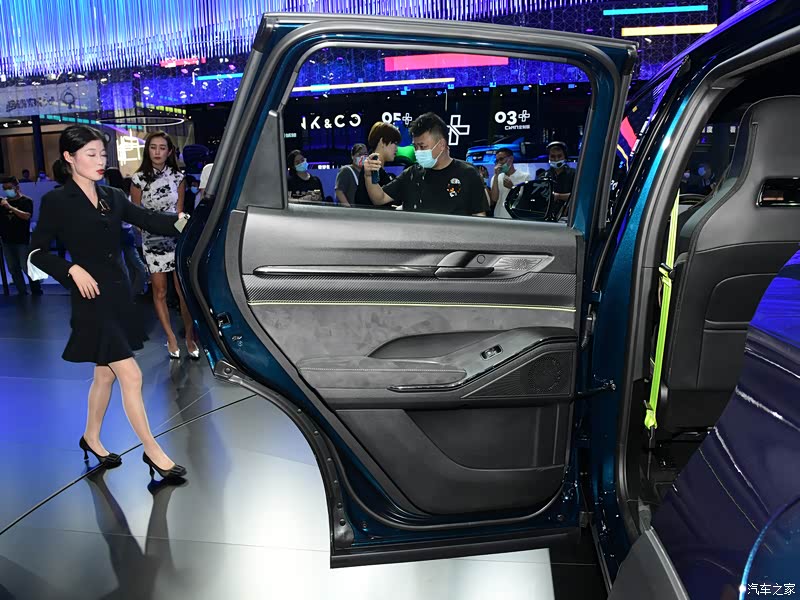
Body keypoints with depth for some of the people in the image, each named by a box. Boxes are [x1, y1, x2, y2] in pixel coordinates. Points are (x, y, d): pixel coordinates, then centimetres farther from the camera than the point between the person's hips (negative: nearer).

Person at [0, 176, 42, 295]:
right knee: (13, 269, 6)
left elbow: (26, 216, -19)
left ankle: (36, 291, 6)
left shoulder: (26, 201, -3)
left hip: (22, 241, -5)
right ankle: (22, 292, 13)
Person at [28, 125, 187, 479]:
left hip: (118, 293, 7)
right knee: (131, 375, -7)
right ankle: (152, 451, 5)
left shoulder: (112, 198, 10)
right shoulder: (57, 201, -5)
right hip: (92, 297, -6)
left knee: (106, 372, 17)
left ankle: (91, 438, 37)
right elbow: (37, 253, -2)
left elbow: (150, 221, 0)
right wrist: (73, 270, -17)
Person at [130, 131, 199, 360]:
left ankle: (190, 337, 9)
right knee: (160, 292, 6)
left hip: (176, 238, 0)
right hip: (152, 240, 0)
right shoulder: (139, 179, -1)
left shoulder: (177, 177, 3)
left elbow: (179, 211, 6)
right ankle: (171, 338, 18)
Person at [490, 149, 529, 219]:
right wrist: (496, 176, -6)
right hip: (499, 218, 2)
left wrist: (512, 187, -11)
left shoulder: (525, 176, 2)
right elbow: (494, 199, -5)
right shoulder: (496, 178, 11)